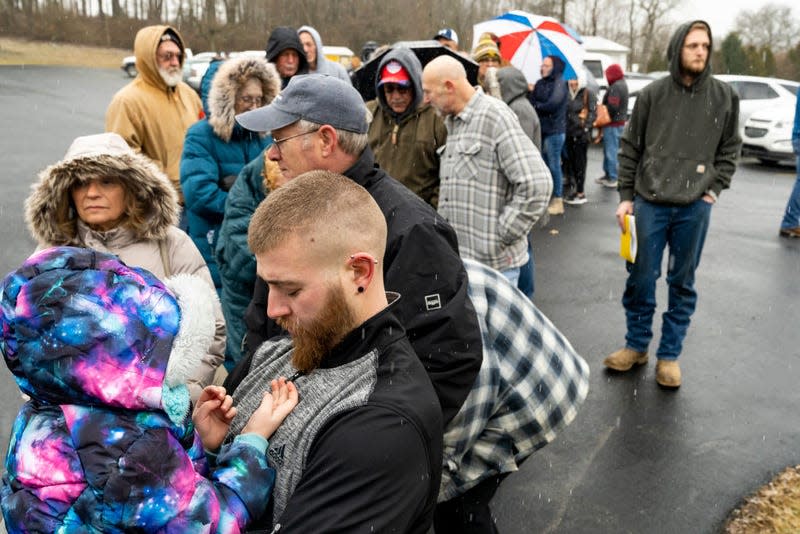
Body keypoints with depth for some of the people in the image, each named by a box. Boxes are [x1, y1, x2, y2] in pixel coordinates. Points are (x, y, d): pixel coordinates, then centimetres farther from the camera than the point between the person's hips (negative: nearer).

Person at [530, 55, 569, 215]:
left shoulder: (559, 83, -7)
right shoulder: (540, 83, 13)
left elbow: (553, 104, -19)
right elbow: (531, 101, 6)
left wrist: (537, 106, -5)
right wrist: (540, 107, -13)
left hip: (554, 131, -7)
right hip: (541, 129, 7)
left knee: (554, 165, -3)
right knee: (544, 165, 11)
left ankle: (558, 201, 4)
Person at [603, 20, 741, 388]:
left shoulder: (724, 96, 3)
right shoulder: (652, 94, 0)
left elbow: (730, 148, 13)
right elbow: (630, 148, 4)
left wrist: (715, 189, 2)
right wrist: (625, 197, 1)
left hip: (694, 208, 1)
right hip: (649, 203, -1)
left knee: (683, 283, 8)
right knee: (640, 279, 6)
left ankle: (670, 354, 21)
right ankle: (636, 345, 24)